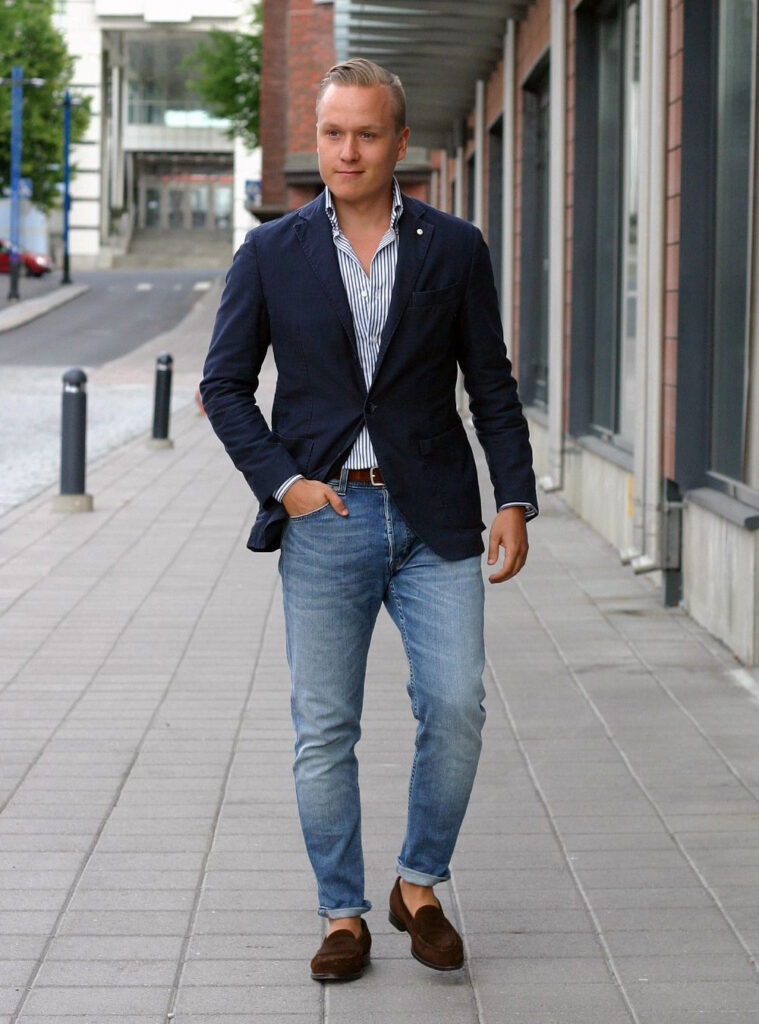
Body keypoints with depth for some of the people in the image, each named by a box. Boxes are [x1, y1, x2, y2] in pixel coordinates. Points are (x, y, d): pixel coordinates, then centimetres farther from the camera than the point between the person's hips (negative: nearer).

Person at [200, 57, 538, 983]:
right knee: (323, 732, 2)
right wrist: (282, 482, -6)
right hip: (324, 518, 0)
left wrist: (515, 500, -2)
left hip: (433, 520, 0)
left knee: (456, 708, -7)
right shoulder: (271, 254, 4)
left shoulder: (455, 249, 5)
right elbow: (223, 385, 6)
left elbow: (492, 386, 7)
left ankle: (419, 888, 14)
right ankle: (343, 916, 15)